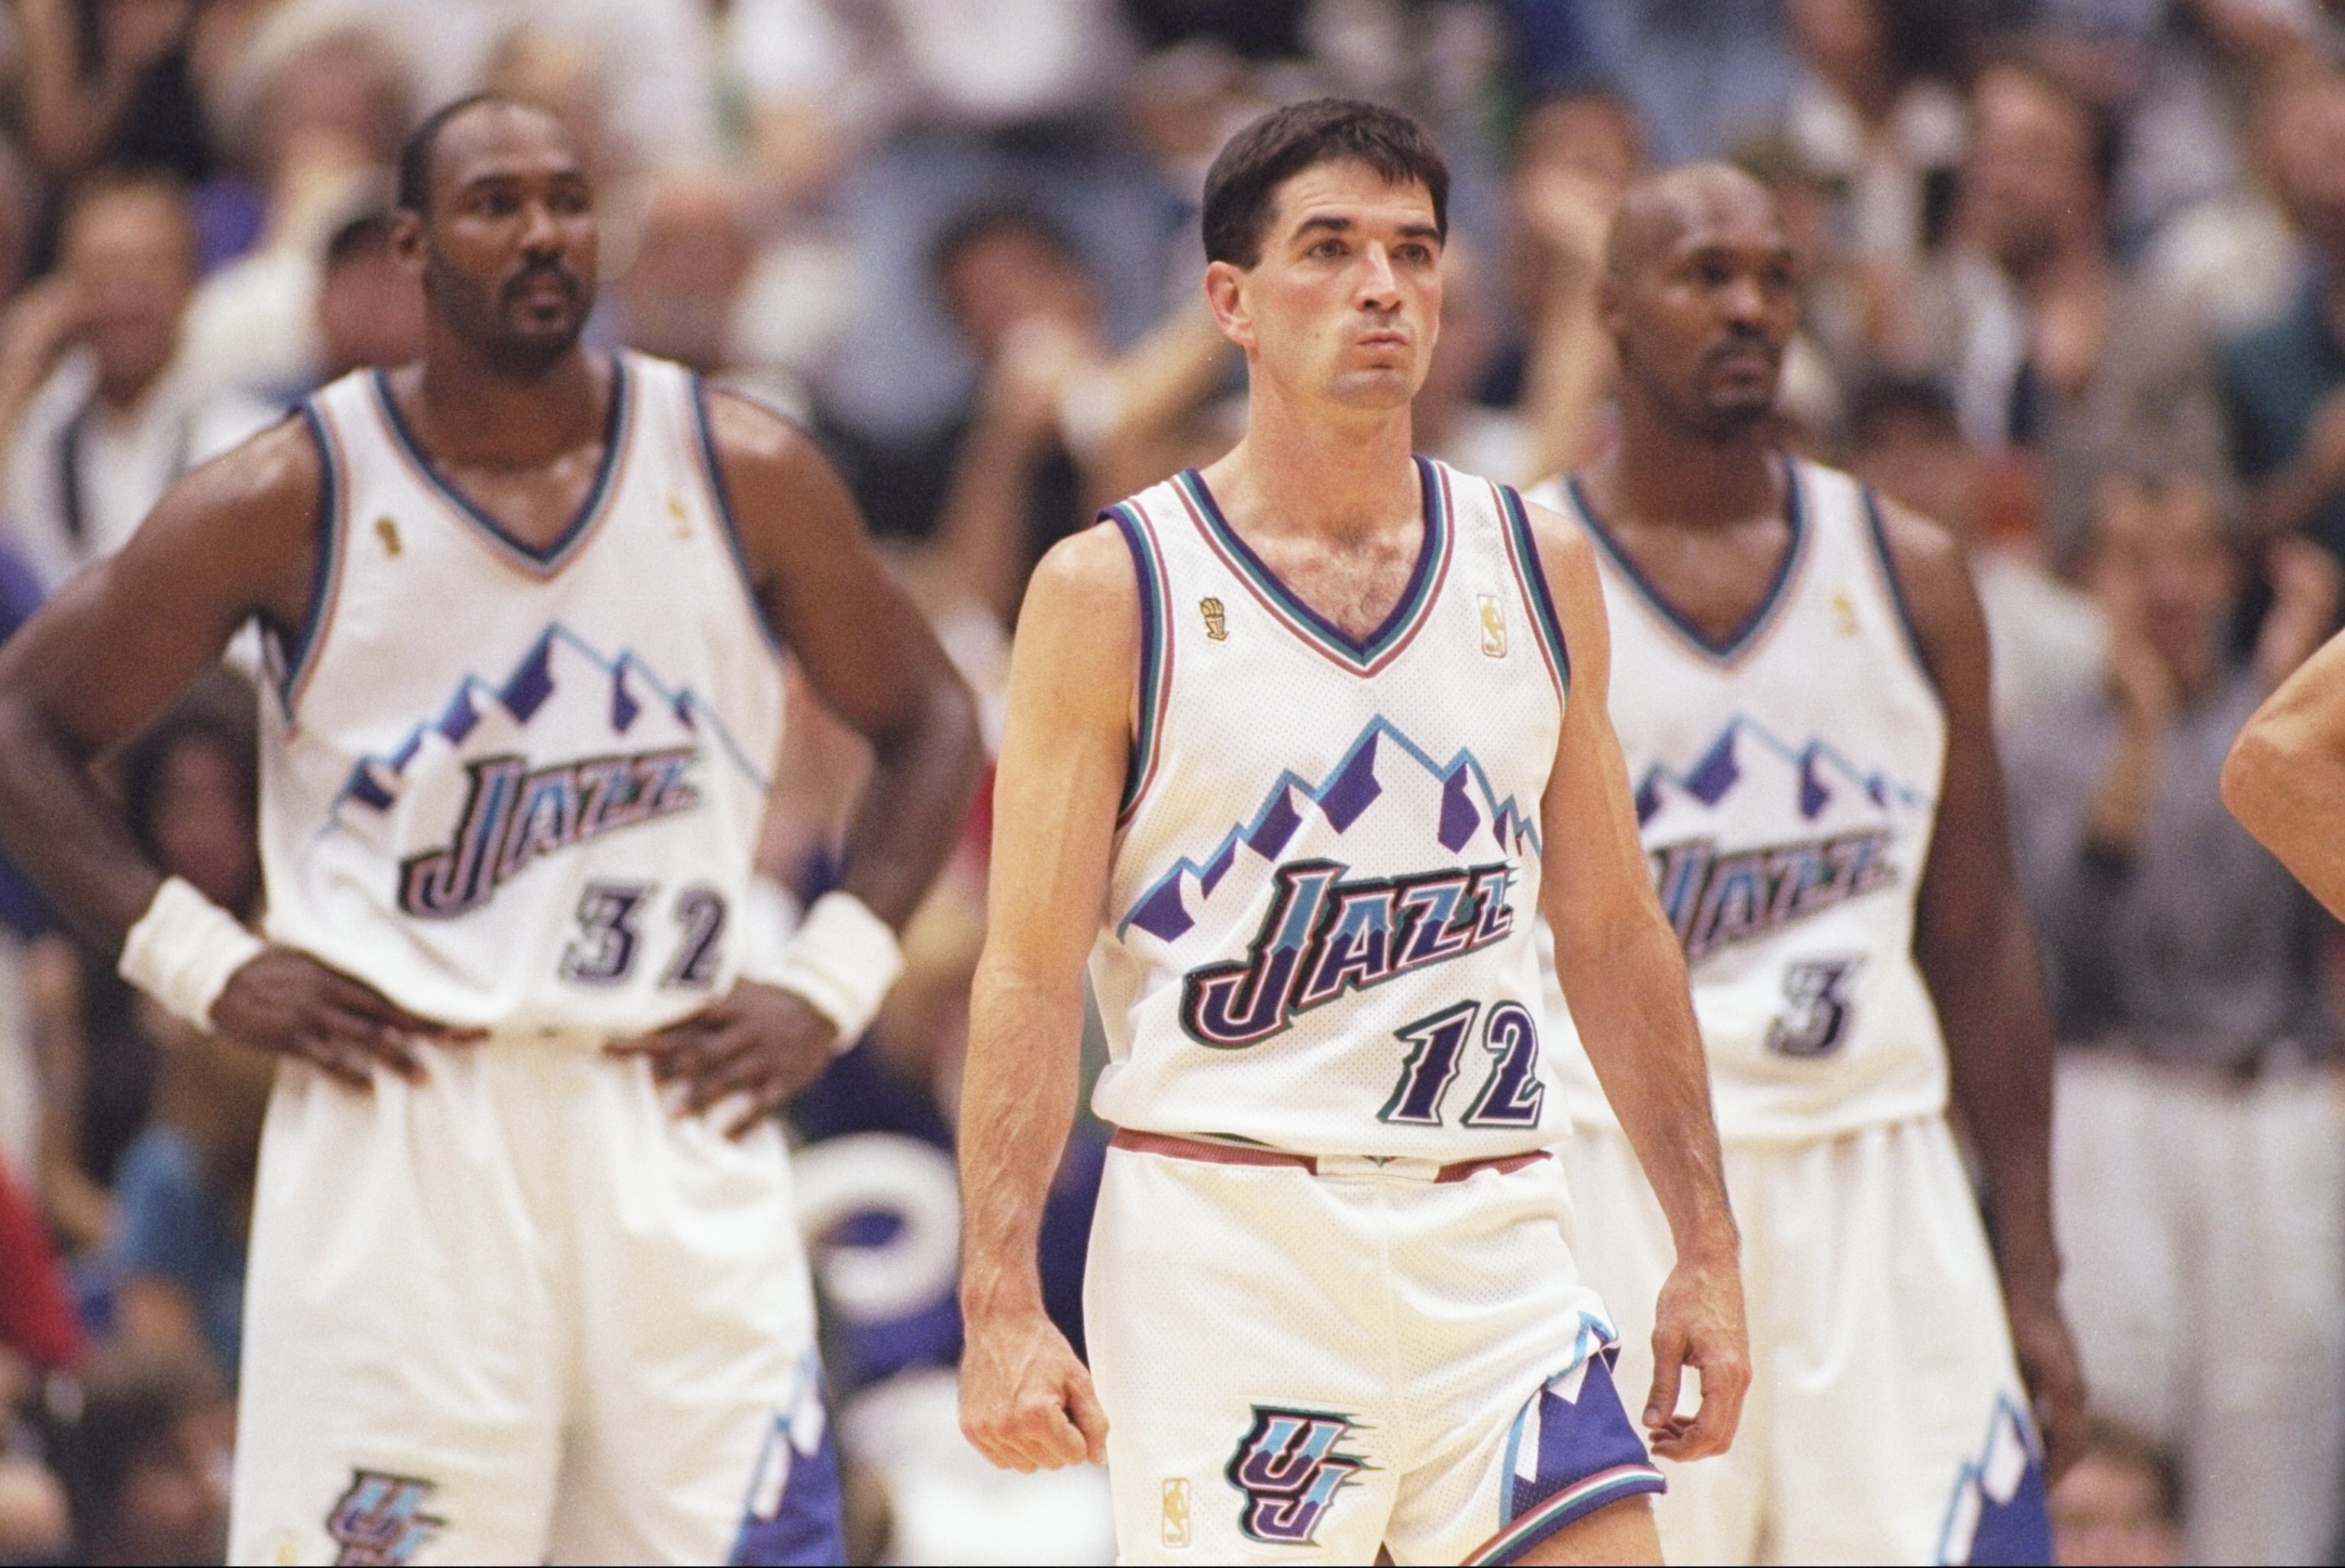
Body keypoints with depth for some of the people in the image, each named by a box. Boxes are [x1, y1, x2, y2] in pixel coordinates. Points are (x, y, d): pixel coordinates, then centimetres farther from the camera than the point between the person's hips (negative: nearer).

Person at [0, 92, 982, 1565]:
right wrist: (203, 965, -3)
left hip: (679, 1119, 2)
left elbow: (928, 721, 16)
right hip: (393, 1126, -2)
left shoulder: (745, 476, 4)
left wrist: (831, 986, 4)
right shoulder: (294, 499, -2)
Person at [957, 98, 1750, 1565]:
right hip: (1223, 1243, -4)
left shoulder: (1537, 568, 10)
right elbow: (1032, 975, -4)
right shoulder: (1114, 591, -2)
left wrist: (1707, 1248, 11)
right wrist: (1003, 1305, -13)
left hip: (1497, 1239, 4)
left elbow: (1616, 934, 16)